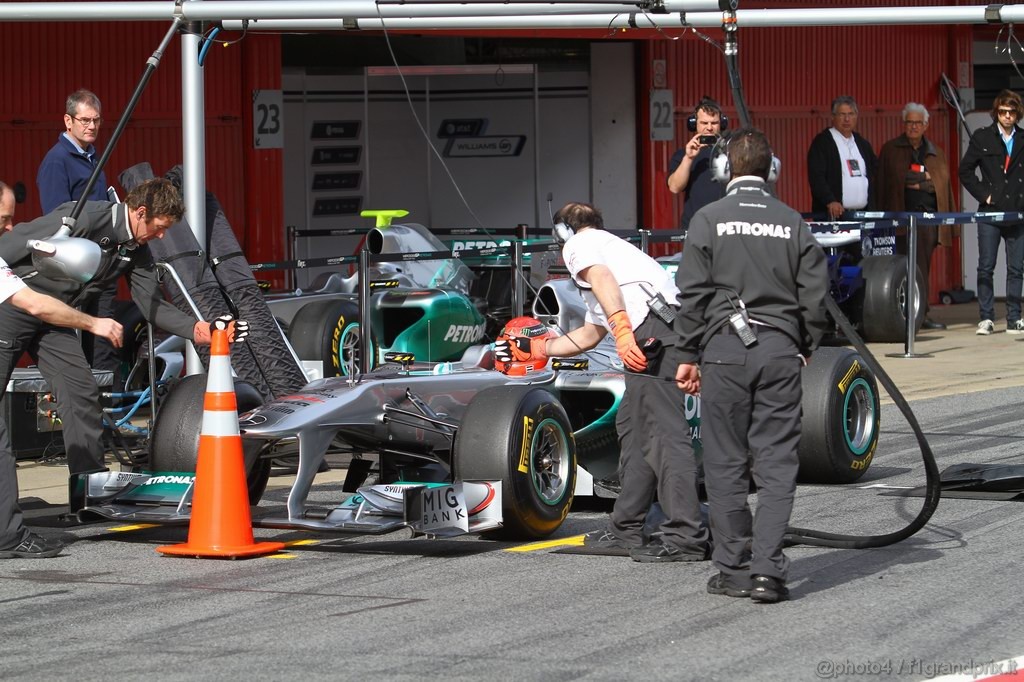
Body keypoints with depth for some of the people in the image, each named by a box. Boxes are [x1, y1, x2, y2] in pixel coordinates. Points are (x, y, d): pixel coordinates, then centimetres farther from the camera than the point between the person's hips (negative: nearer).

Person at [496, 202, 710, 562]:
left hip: (654, 329, -9)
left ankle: (685, 537, -19)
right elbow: (589, 334, 47)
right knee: (632, 425, 17)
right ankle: (626, 530, 22)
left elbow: (603, 279, -12)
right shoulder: (609, 245, 38)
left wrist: (622, 328, -25)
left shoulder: (578, 243, 12)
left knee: (663, 431, -13)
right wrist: (534, 348, 55)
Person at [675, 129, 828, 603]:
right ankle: (767, 569, -6)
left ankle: (734, 568, 9)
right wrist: (805, 347, 20)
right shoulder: (792, 222, 5)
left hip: (725, 350, -2)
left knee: (726, 465, 6)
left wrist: (688, 355, 4)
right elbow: (815, 293, 6)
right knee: (777, 464, 2)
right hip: (781, 350, 2)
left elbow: (693, 295, -4)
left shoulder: (709, 220, -1)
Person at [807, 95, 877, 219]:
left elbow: (876, 174, 27)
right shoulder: (821, 142, -1)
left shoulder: (863, 144, 19)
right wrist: (830, 201, -23)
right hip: (834, 214, -5)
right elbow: (816, 176, -10)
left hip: (863, 213, 5)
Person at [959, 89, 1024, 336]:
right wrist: (983, 194, -3)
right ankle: (986, 318, 3)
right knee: (986, 267, -1)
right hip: (990, 213, -1)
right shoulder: (982, 138, 3)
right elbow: (965, 171, 5)